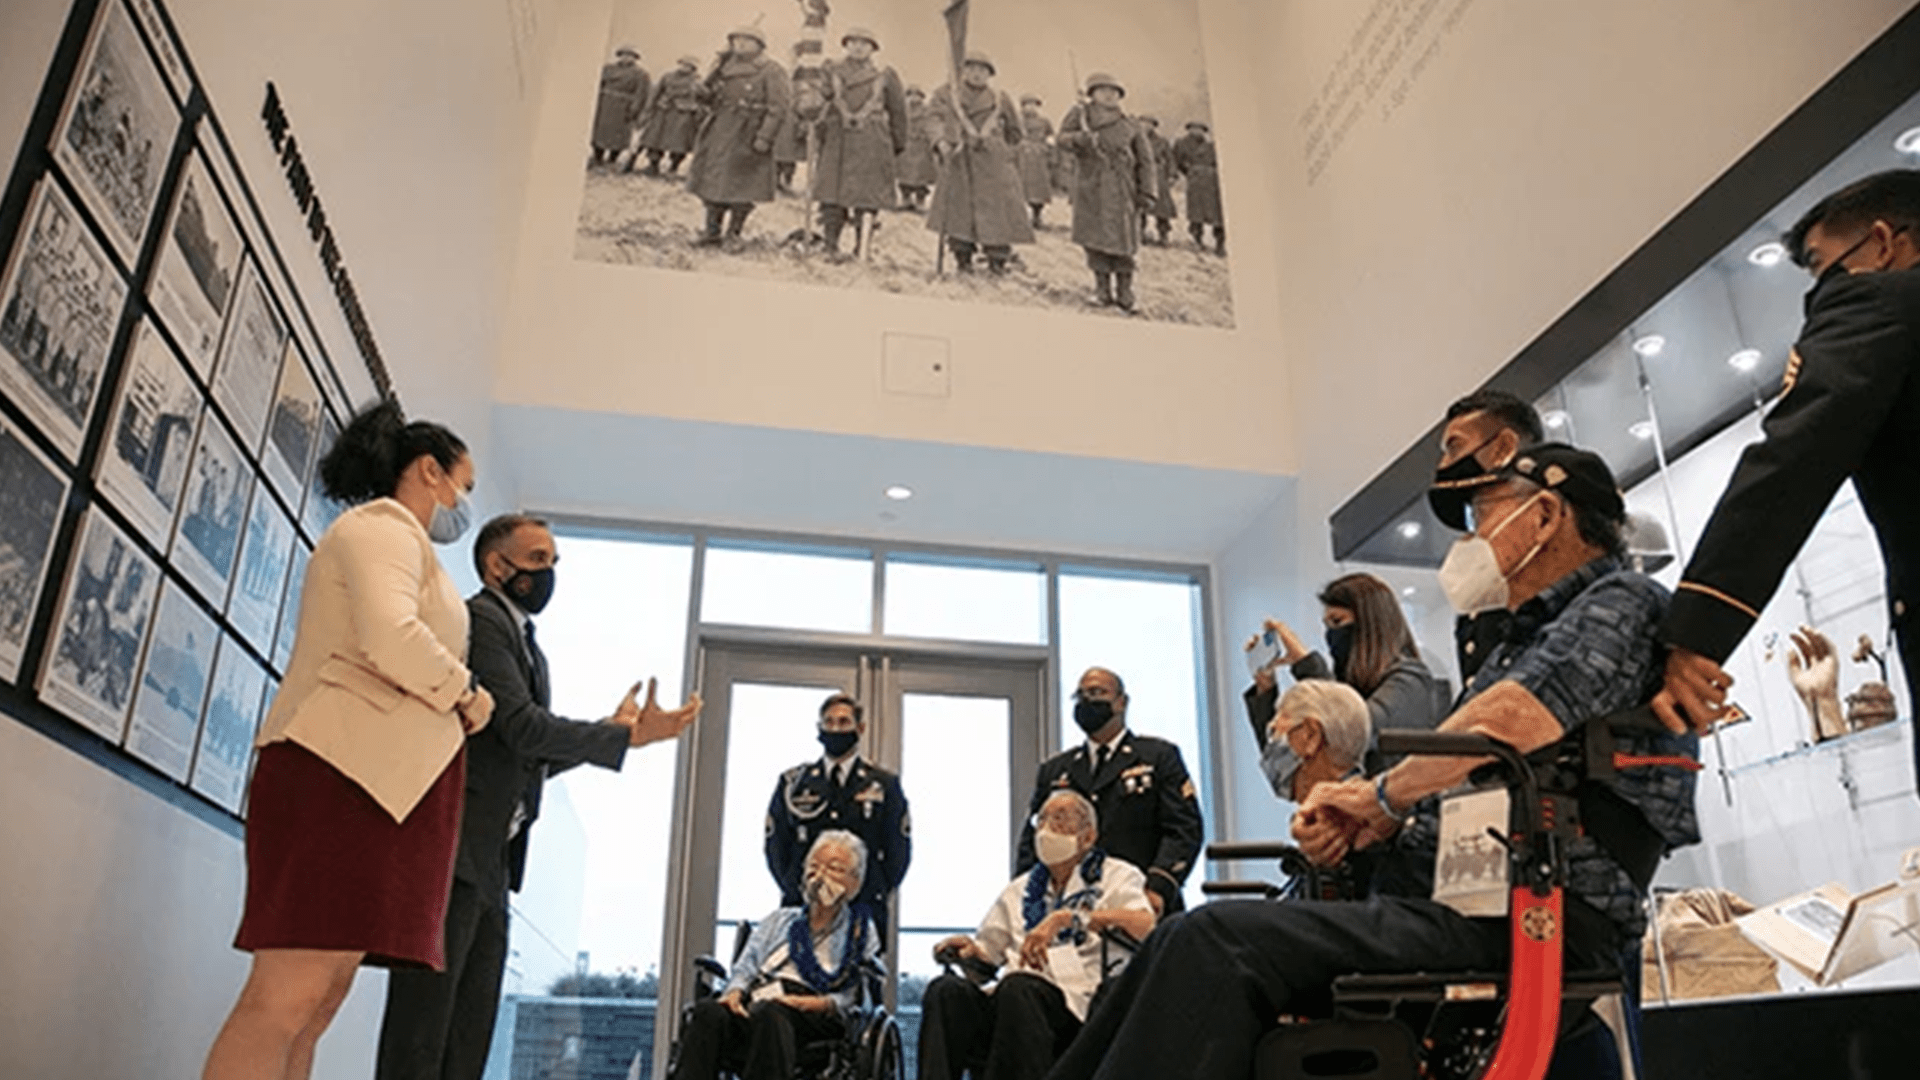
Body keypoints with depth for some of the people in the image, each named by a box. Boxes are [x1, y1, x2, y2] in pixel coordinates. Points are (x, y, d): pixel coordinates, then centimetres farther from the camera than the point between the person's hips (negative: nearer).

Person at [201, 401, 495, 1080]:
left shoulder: (392, 538, 31)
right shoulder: (386, 524, -1)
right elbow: (391, 636, -18)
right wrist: (466, 693, -5)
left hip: (373, 781, 10)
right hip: (345, 767, -10)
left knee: (316, 1004, 4)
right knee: (290, 995, -15)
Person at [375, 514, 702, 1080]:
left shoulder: (522, 641, 21)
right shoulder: (480, 619, -8)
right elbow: (524, 729, -18)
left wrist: (617, 730, 7)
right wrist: (624, 735, -10)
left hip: (489, 861, 10)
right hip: (454, 848, -10)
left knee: (470, 1029, 9)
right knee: (424, 1018, -8)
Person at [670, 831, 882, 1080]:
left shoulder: (862, 935, 21)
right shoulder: (779, 920, 32)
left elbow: (853, 997, 8)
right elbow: (745, 967, 19)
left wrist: (826, 1003, -14)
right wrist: (735, 991, -4)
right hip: (754, 1007, 3)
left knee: (770, 1013, -40)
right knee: (708, 1011, -32)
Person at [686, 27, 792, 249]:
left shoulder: (771, 72, -6)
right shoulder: (728, 67, 13)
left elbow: (777, 109, -13)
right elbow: (711, 99, 21)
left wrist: (764, 138, -21)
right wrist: (705, 93, -3)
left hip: (747, 138, -6)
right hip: (720, 134, 7)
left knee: (740, 189, -3)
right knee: (712, 184, 8)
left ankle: (733, 235, 8)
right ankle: (711, 233, 18)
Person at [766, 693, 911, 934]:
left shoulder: (884, 785, 9)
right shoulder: (792, 783, 12)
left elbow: (898, 850, 9)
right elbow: (775, 845, 13)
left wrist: (875, 895, 1)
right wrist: (794, 890, 4)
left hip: (863, 912, -1)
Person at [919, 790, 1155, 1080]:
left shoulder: (1116, 876, 13)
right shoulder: (1020, 888, 30)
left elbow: (1145, 926, -9)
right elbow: (990, 951, 30)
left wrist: (1068, 918, -19)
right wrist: (970, 950, 5)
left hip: (1078, 1004, -4)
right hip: (1006, 998, 4)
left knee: (1018, 987, -38)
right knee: (947, 990, -28)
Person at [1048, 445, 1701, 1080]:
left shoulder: (1621, 602, -2)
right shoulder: (1520, 642, 27)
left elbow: (1503, 724, -21)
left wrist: (1382, 793, -5)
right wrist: (1366, 818, 2)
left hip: (1527, 920, -9)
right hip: (1444, 903, 9)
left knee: (1217, 944, -25)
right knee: (1186, 948, -3)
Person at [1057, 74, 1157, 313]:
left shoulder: (1130, 126, 10)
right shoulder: (1080, 114, 10)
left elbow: (1145, 160, 7)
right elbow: (1062, 139, 1)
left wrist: (1146, 192, -1)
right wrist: (1079, 139, -22)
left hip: (1122, 190, 0)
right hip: (1091, 188, 0)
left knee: (1122, 239, -2)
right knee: (1094, 238, -3)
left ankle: (1124, 292, 4)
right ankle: (1103, 289, 6)